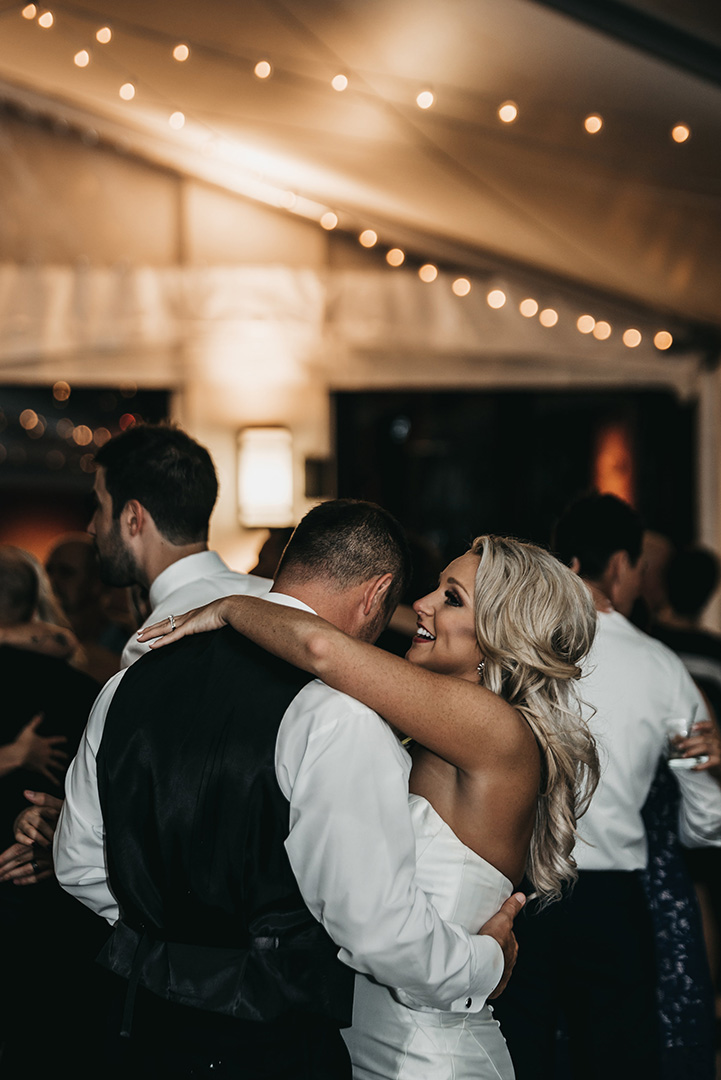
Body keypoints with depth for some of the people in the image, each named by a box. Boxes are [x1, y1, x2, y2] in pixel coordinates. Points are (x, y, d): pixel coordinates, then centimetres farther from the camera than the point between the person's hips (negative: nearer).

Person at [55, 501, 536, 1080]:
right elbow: (377, 923, -21)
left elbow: (78, 862, 12)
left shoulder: (131, 681, 2)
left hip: (156, 1031, 8)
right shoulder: (339, 718, -21)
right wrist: (484, 965, -3)